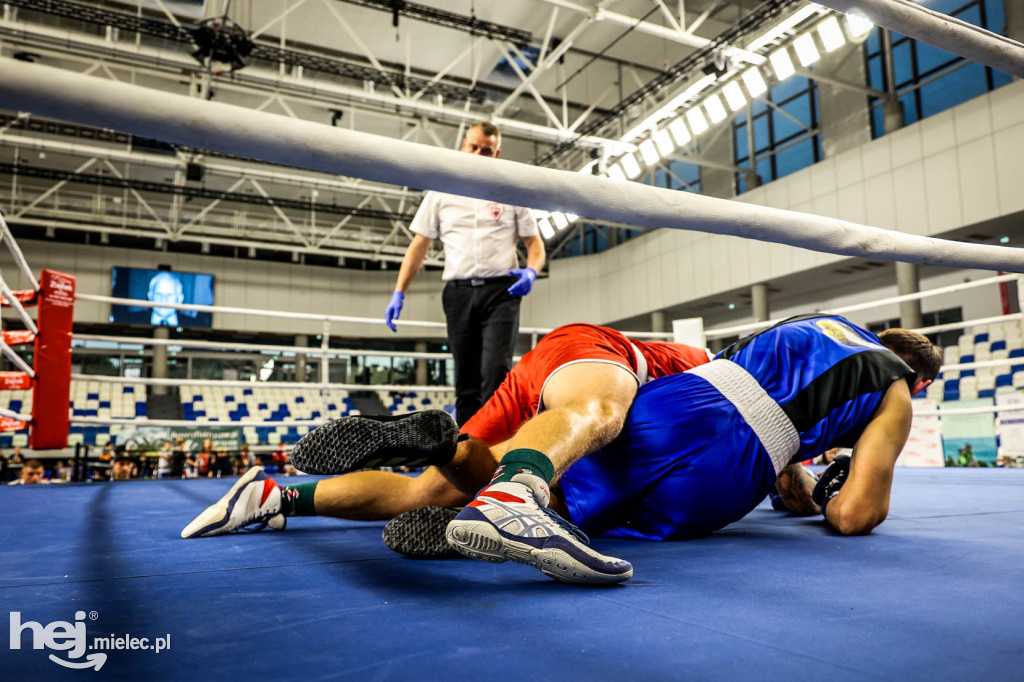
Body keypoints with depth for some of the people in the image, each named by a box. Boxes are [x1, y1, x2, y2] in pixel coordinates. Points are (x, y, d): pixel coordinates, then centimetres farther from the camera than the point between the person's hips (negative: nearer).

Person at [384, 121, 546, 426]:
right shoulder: (441, 192, 13)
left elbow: (535, 243, 10)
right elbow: (420, 245, 13)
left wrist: (531, 271, -13)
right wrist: (399, 293, 6)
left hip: (501, 290, -2)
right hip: (459, 292, 2)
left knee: (496, 369, -18)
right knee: (465, 380, 4)